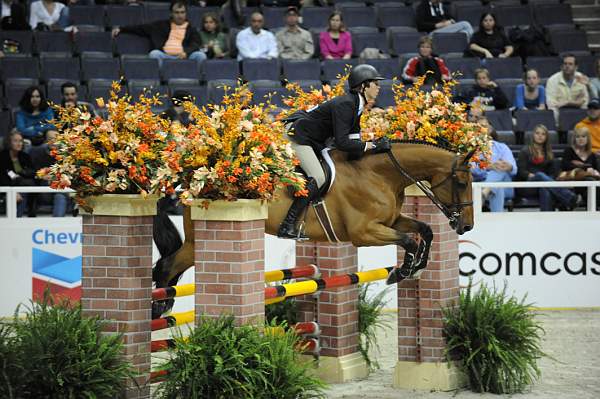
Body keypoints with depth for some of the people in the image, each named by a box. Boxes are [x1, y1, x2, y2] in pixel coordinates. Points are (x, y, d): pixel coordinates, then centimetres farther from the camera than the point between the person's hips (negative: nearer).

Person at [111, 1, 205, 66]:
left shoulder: (191, 29, 19)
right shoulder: (161, 25, 23)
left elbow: (195, 45, 3)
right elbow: (141, 28, 24)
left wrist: (186, 52, -20)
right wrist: (120, 29, 18)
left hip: (185, 57, -1)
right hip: (165, 56, 1)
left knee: (201, 55, -29)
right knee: (155, 53, -32)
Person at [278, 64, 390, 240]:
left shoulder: (357, 106, 8)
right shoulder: (344, 105, -23)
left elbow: (353, 140, 6)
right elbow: (341, 143, -29)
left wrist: (375, 144, -8)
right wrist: (371, 145, -24)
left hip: (312, 139, 11)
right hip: (296, 133, -11)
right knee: (318, 178, -20)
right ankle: (286, 227, -23)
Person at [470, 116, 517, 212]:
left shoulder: (502, 147, 18)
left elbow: (514, 169, 0)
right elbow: (473, 169, -8)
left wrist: (509, 167, -28)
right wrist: (489, 167, -30)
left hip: (505, 185, 1)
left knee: (501, 169, -32)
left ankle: (486, 192, -57)